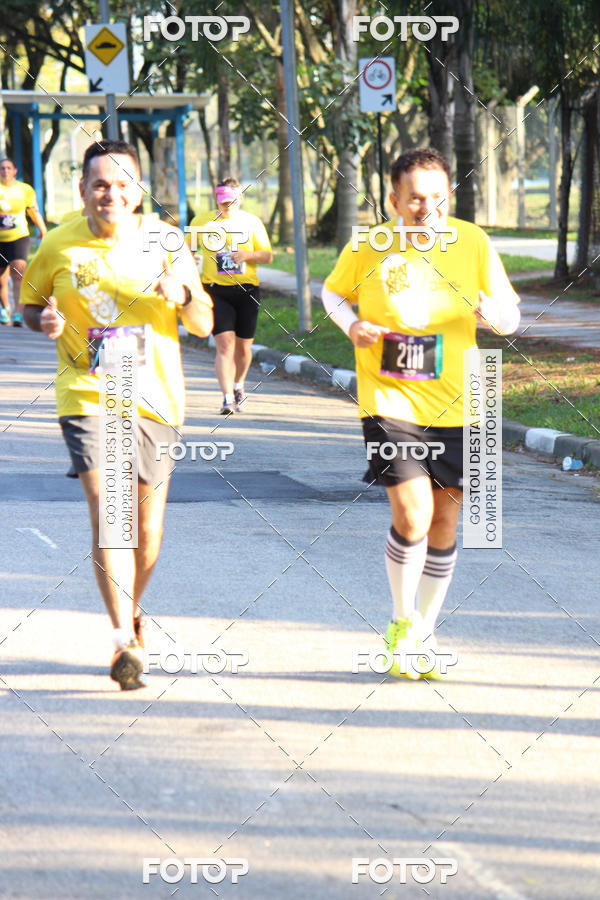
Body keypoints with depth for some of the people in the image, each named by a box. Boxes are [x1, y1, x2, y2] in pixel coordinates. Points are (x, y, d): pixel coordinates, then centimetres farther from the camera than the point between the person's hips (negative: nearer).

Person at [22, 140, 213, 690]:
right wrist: (44, 320, -11)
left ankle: (132, 610, 36)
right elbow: (31, 304, 13)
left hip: (155, 396, 2)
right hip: (87, 395, -2)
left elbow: (205, 325, 4)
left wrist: (183, 295, -18)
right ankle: (124, 640, -19)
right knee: (107, 514, -17)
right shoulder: (59, 246, -2)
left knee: (148, 523, 10)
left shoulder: (164, 242, 0)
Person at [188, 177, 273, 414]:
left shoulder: (251, 222, 6)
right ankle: (228, 397, -18)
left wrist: (247, 255, -12)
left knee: (243, 347, 8)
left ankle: (238, 386, 36)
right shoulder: (201, 222, 6)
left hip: (247, 290, 1)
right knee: (225, 344, -15)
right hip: (216, 290, -1)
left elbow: (267, 256, 7)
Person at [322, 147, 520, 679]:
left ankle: (424, 634, 28)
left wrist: (493, 311, -21)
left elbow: (511, 319, 2)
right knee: (412, 516, -16)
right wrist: (352, 324, -8)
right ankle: (402, 623, 9)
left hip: (454, 406, 2)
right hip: (389, 400, -2)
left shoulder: (473, 243, -3)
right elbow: (333, 291, 13)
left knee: (445, 524, 9)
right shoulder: (368, 247, -5)